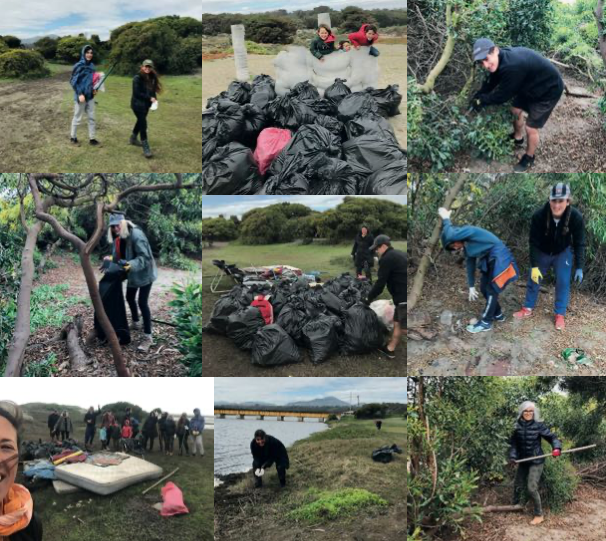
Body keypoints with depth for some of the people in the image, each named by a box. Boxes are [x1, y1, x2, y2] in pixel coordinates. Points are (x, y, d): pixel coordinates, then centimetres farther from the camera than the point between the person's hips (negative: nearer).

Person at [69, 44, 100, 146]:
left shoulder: (92, 65, 5)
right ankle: (73, 137, 22)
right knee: (77, 118, 7)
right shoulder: (79, 66, -14)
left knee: (92, 117, 8)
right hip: (81, 96, -6)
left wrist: (94, 89, 2)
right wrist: (80, 94, -19)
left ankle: (92, 138, 16)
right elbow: (73, 81, -13)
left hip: (90, 96, 6)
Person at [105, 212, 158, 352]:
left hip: (144, 273, -9)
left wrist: (131, 265, -45)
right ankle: (135, 323, 47)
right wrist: (111, 258, -10)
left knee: (142, 302, -12)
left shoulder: (136, 235, -28)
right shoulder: (118, 237, -1)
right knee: (129, 298, 21)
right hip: (132, 273, 9)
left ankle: (148, 337, -7)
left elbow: (144, 257, -31)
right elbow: (120, 254, 9)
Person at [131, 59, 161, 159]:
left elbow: (153, 90, 10)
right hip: (138, 104, -8)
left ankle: (133, 138, 47)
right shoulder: (137, 78, -16)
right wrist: (149, 98, -23)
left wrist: (154, 98, -11)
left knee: (140, 121, 23)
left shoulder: (152, 78, 4)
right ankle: (146, 149, -11)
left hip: (146, 104, 8)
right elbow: (136, 93, -21)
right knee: (143, 124, -12)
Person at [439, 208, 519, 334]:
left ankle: (485, 322, 3)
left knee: (492, 290, -4)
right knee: (484, 288, 14)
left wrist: (446, 219, -20)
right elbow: (470, 265, 15)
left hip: (499, 257, -10)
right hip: (489, 260, 10)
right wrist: (471, 287, 16)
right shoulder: (466, 246, 11)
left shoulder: (468, 231, -17)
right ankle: (498, 314, 31)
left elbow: (449, 236, -35)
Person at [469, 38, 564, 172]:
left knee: (531, 128, 0)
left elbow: (502, 96, -27)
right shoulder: (502, 58, -13)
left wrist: (481, 100, -14)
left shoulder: (512, 67, -41)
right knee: (516, 110, 23)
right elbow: (491, 83, 4)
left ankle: (529, 158, 25)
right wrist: (476, 96, -6)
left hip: (549, 90, -9)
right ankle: (517, 138, 51)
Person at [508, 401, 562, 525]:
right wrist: (512, 456, -9)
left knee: (532, 487, -11)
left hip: (536, 461, -5)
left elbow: (551, 437, -10)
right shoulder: (517, 426, -2)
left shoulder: (538, 425, -12)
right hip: (523, 461, 5)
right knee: (518, 485, 18)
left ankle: (539, 515, 5)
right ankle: (514, 506, 42)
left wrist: (556, 448, -28)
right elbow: (513, 443, 4)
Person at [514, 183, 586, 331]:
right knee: (534, 279, 9)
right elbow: (534, 243, -23)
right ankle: (528, 309, 26)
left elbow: (579, 244, -18)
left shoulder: (576, 217, -31)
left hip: (563, 253, 0)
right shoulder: (539, 216, -33)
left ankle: (560, 315, 11)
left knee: (563, 282, -3)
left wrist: (579, 267, -17)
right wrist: (534, 266, -25)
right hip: (542, 252, 1)